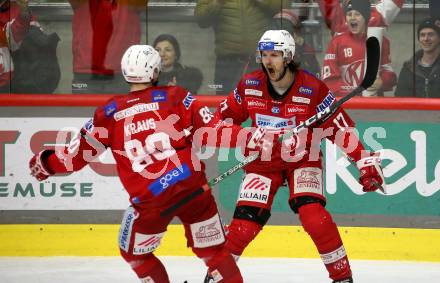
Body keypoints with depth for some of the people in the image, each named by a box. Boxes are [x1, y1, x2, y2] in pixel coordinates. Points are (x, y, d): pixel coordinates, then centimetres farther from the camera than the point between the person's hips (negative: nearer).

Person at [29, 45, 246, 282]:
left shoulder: (109, 113, 6)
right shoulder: (176, 97, 4)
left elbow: (80, 153, 13)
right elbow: (211, 129, 0)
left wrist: (45, 162, 29)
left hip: (150, 198, -1)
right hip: (192, 185, 1)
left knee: (135, 253, 22)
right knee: (212, 250, 11)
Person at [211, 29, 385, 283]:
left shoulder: (312, 89, -19)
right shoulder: (249, 85, -9)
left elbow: (340, 126, -16)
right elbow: (227, 116, 8)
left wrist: (365, 160, -20)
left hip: (303, 159, -3)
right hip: (263, 162, 3)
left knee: (313, 214, -25)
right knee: (243, 224, -7)